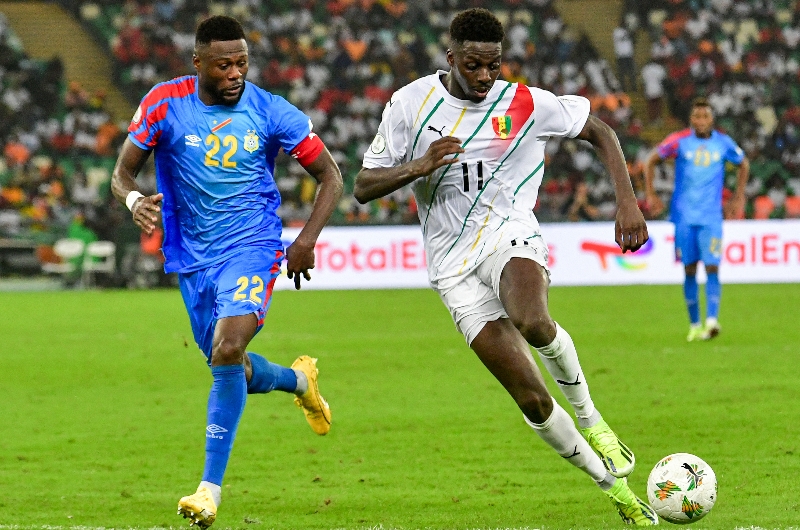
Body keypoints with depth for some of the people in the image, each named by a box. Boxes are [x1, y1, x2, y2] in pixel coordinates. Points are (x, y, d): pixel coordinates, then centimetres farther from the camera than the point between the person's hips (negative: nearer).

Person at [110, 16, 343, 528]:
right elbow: (123, 171, 1)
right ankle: (299, 379, 47)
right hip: (194, 256, 3)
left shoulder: (270, 111, -7)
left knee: (228, 351, -24)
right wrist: (135, 199, -23)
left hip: (253, 245, -3)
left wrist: (307, 240, -10)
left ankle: (211, 487, -20)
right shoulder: (165, 103, -5)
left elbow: (331, 176, 2)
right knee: (230, 369, 11)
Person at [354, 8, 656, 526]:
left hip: (510, 236, -1)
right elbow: (364, 187, 2)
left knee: (531, 321, -38)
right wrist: (419, 167, -17)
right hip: (454, 264, 1)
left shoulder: (527, 105, -3)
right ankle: (614, 485, 10)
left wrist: (628, 203, -3)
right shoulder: (411, 104, -1)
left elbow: (600, 132, 9)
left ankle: (589, 416, -11)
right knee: (532, 401, -8)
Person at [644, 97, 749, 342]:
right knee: (689, 270, 3)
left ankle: (712, 320, -22)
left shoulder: (723, 143, 2)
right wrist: (650, 195, 4)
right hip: (684, 216, 0)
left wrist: (738, 199, 16)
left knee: (712, 267, -13)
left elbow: (743, 165, 20)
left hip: (711, 218, 0)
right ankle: (694, 325, 13)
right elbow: (651, 161, 9)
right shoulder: (678, 141, -2)